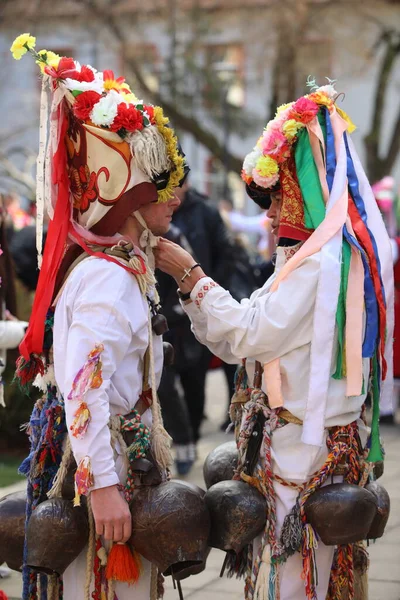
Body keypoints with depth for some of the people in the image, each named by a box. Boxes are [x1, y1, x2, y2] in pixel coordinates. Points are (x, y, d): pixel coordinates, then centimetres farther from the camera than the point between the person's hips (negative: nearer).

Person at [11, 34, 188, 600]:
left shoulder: (124, 264, 11)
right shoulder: (107, 278, -21)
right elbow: (84, 387, -27)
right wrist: (101, 485, -26)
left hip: (127, 461, 10)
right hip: (102, 468, -10)